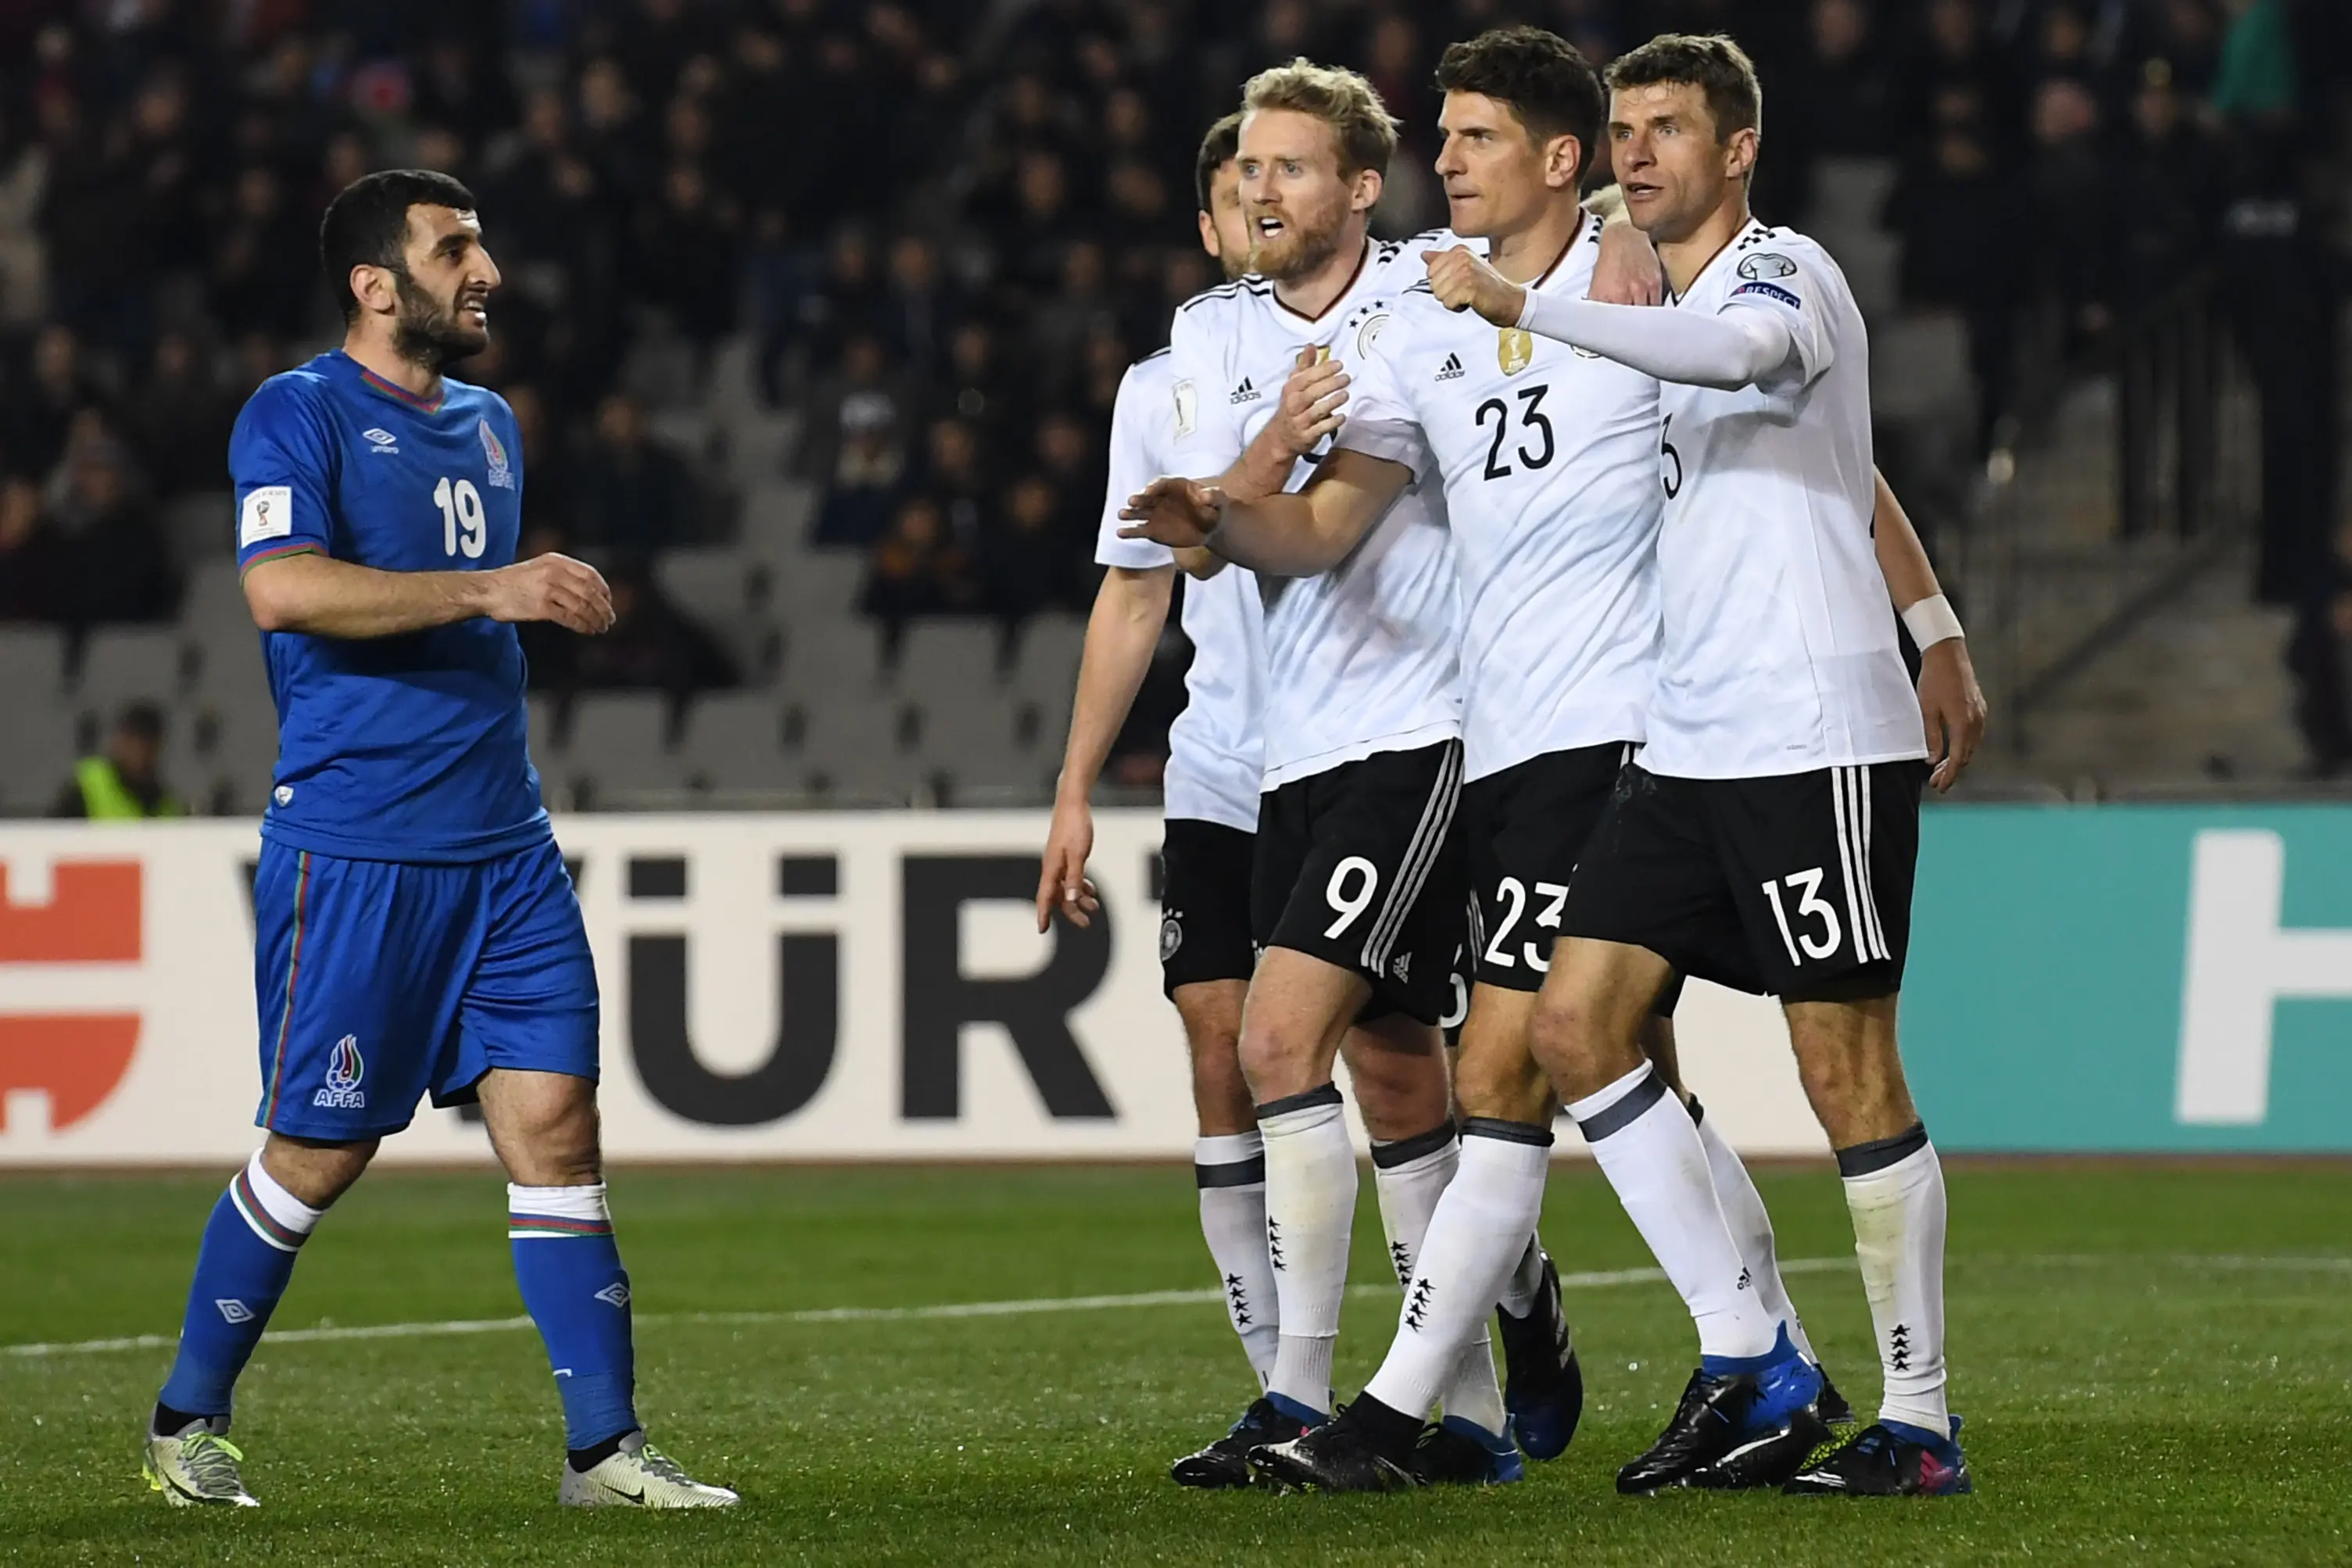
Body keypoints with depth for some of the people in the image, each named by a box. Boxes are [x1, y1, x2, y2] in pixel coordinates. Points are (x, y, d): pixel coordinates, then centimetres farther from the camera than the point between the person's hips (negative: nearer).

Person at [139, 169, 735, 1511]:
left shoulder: (490, 426, 18)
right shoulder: (299, 415, -6)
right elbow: (281, 588, -23)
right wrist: (486, 589, -25)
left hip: (504, 845, 6)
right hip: (353, 846, -6)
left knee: (554, 1120, -3)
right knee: (320, 1151, 0)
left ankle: (606, 1446, -2)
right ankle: (189, 1423, 18)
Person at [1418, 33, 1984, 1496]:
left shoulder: (1784, 274, -8)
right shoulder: (1673, 314, 19)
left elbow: (1738, 356, -33)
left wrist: (1517, 303, -37)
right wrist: (1936, 635, 32)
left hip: (1819, 742, -9)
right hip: (1690, 747, 9)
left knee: (1847, 1071, -6)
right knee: (1578, 1022, -2)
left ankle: (1923, 1421, 1)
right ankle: (1748, 1361, 3)